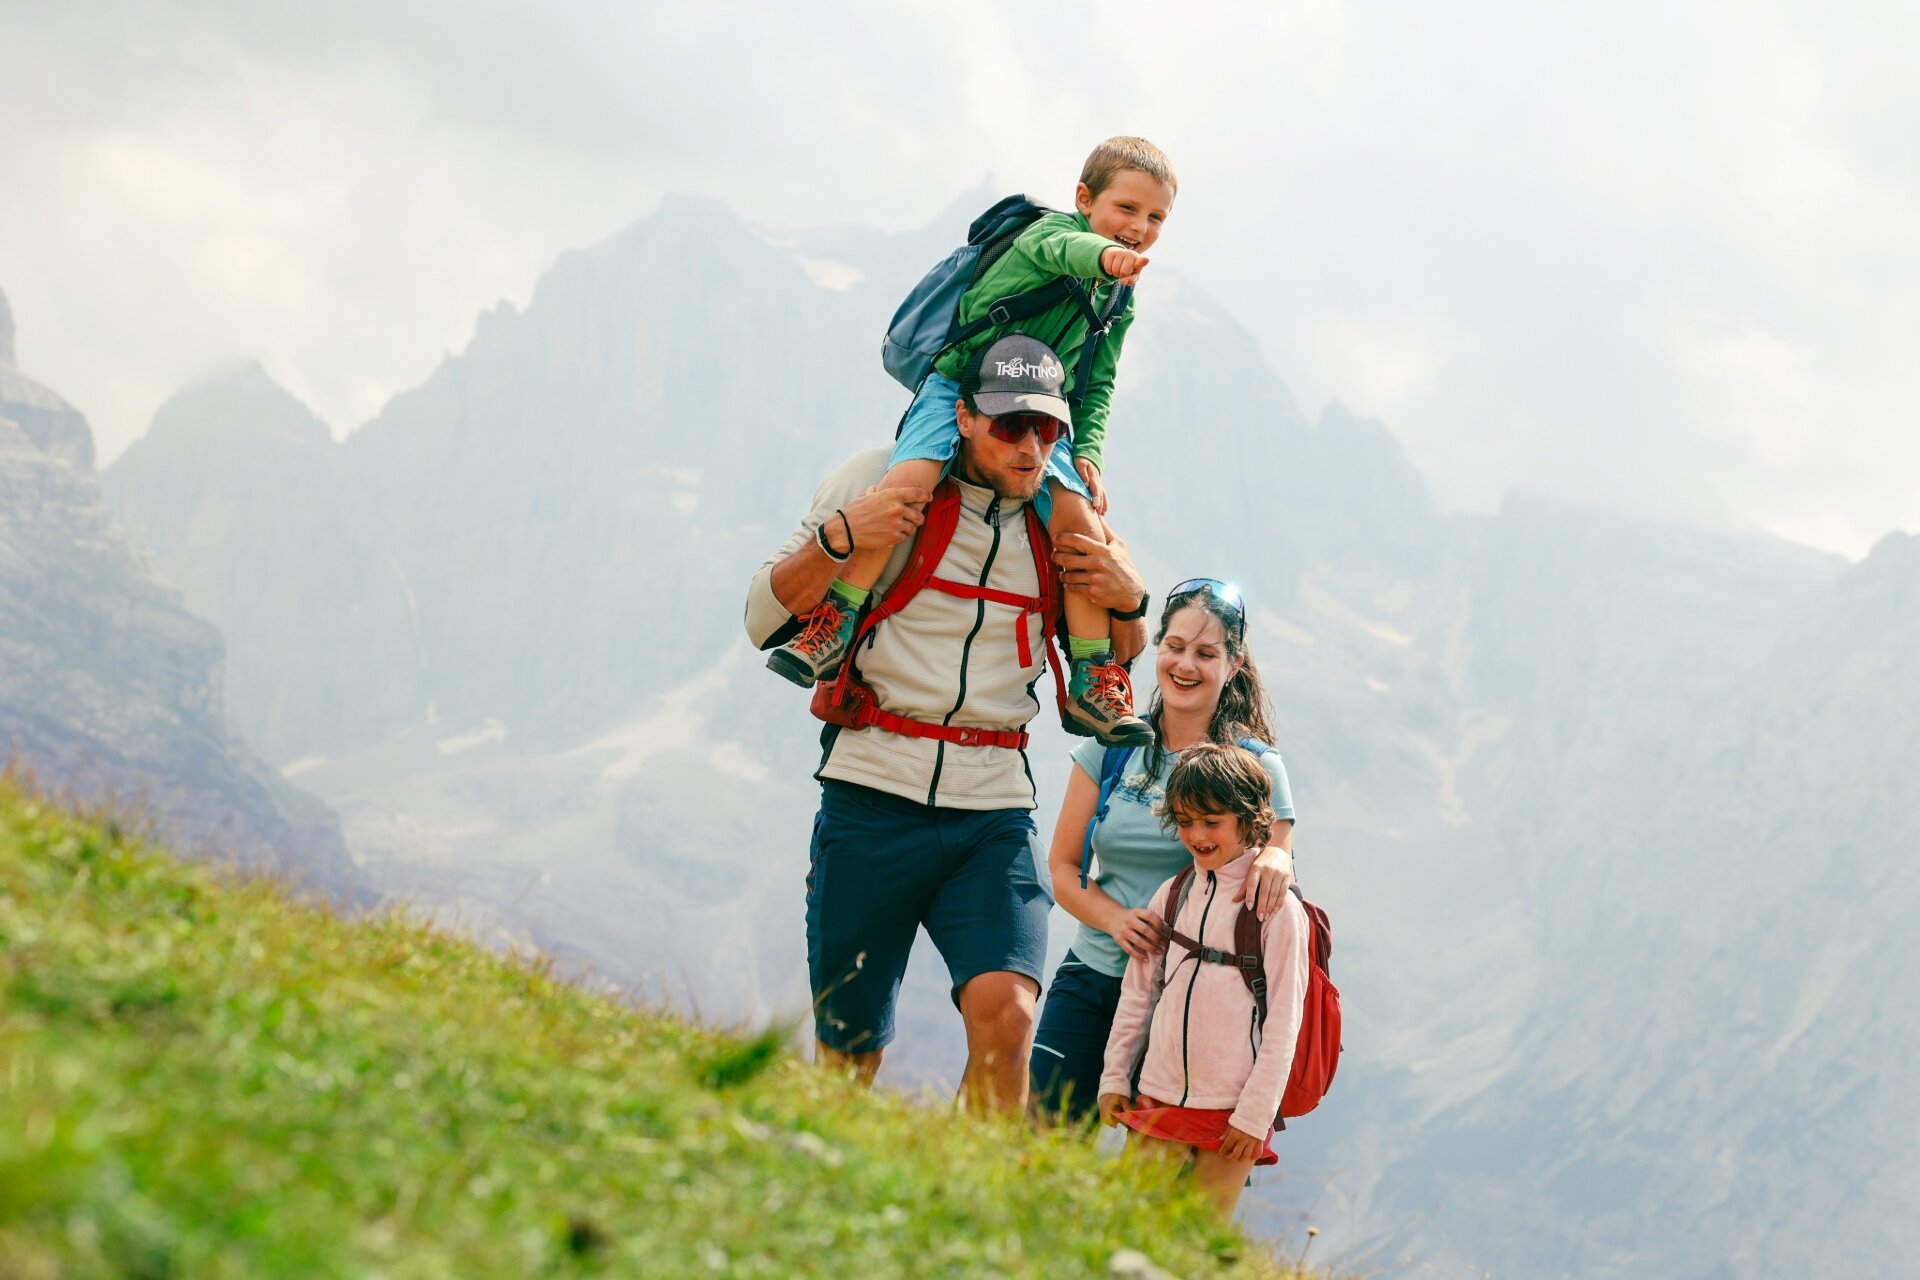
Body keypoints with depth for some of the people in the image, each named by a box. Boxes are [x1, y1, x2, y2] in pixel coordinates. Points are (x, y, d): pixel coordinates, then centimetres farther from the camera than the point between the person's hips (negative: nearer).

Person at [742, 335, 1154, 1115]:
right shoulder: (884, 481, 2)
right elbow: (766, 621, 0)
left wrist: (1128, 603, 0)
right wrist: (837, 539, -17)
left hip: (995, 809, 2)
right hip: (874, 795, -2)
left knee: (1006, 1016, -22)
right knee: (847, 1057, 2)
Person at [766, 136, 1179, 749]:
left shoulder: (1119, 300, 15)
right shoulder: (1055, 227, -3)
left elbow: (1096, 386, 21)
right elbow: (1051, 248, -29)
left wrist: (1088, 451, 1)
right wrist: (1102, 254, -53)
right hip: (959, 389, -5)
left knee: (1082, 527, -12)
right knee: (909, 483, -30)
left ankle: (1095, 686, -1)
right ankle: (833, 627, -20)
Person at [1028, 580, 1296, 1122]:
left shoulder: (1255, 767, 0)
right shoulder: (1112, 746, 6)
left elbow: (1271, 895, 2)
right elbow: (1062, 866, 9)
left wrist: (1277, 859, -22)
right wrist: (1116, 918, -11)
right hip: (1091, 977, 2)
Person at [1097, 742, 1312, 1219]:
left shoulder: (1277, 908, -6)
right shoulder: (1173, 895, 8)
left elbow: (1283, 1022, -7)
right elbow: (1137, 993, 14)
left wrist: (1255, 1114, -9)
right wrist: (1115, 1077, 9)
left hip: (1230, 1111, -4)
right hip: (1158, 1097, 4)